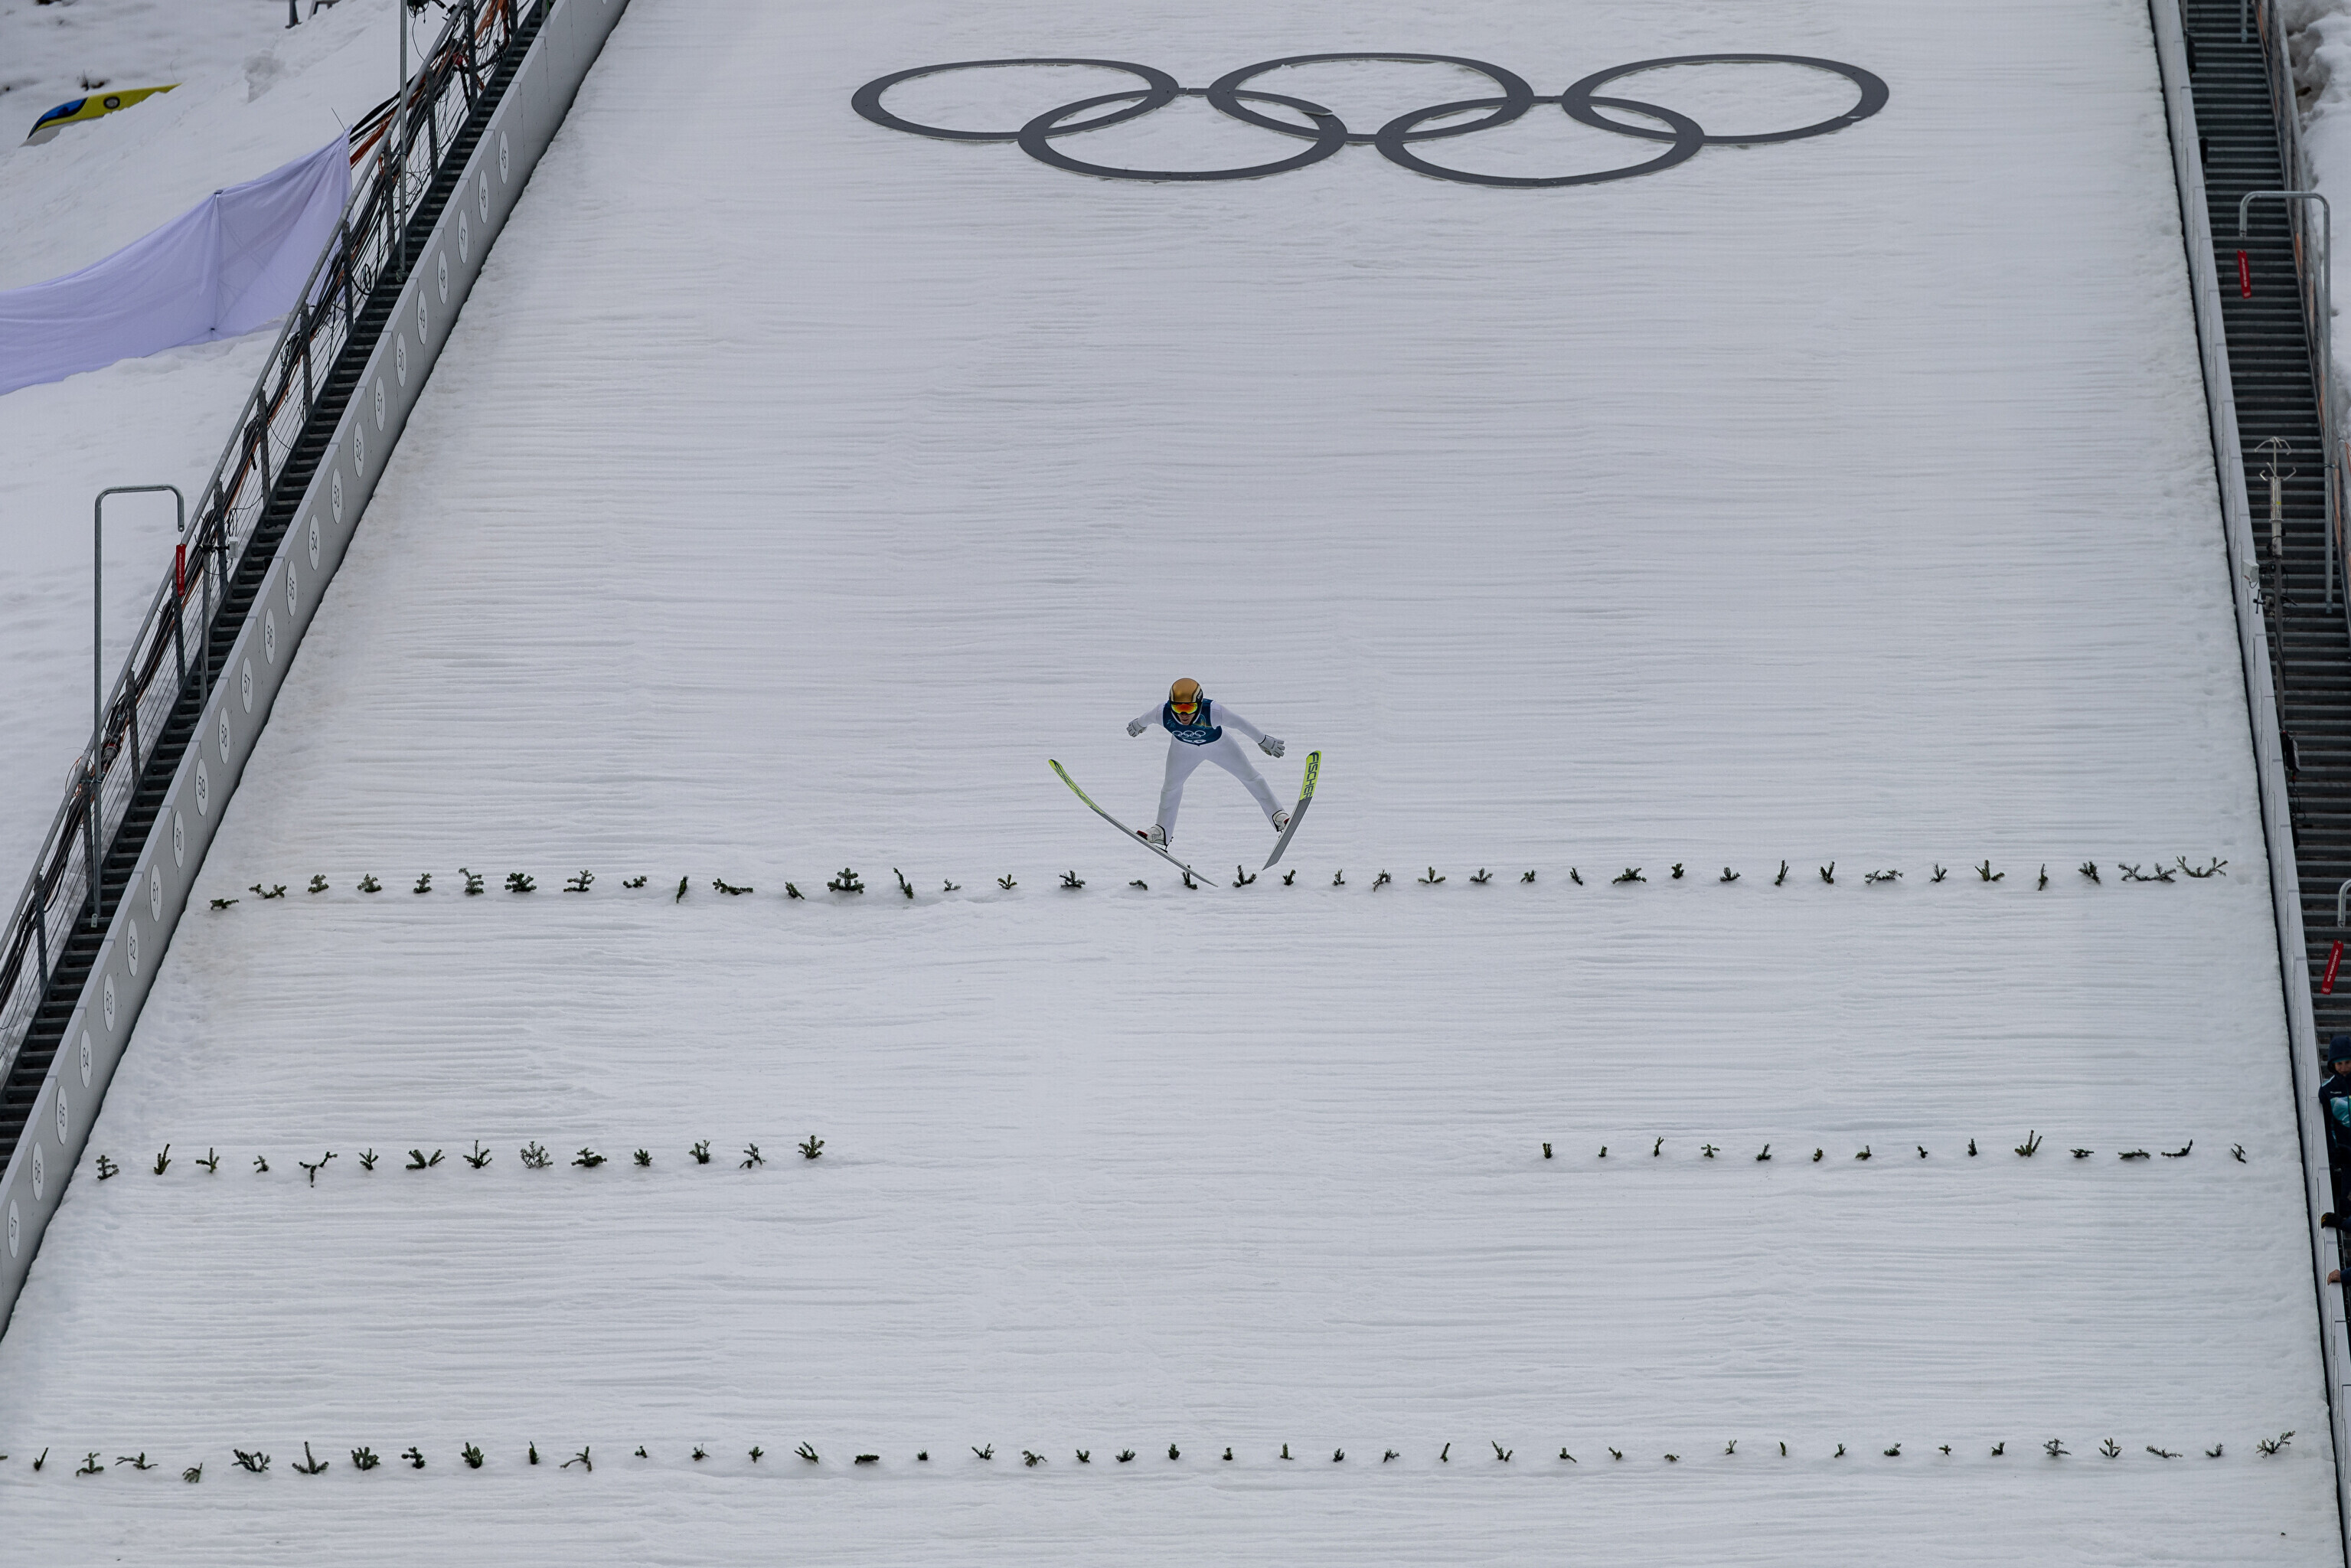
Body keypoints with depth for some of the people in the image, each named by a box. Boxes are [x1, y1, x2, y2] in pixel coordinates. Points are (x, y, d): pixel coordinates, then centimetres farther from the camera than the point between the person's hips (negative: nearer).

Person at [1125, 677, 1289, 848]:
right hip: (1184, 748, 1)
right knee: (1171, 785, 11)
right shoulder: (1162, 714, -38)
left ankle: (1276, 814, 25)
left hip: (1217, 744, -1)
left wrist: (1263, 740, -11)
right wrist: (1138, 725, 11)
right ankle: (1162, 831, 32)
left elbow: (1240, 723, -26)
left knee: (1249, 775, 8)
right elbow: (1146, 718, -12)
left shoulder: (1213, 712, -44)